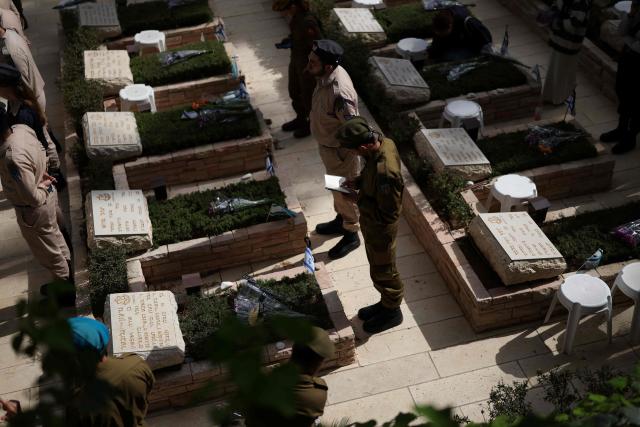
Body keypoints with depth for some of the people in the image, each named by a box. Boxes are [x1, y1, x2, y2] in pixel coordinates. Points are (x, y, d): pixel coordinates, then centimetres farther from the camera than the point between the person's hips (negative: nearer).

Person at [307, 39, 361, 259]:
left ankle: (351, 235, 34)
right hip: (327, 144, 8)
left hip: (339, 150, -8)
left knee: (345, 192, 13)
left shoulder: (340, 93, -37)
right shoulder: (326, 75, -10)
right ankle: (341, 220, 51)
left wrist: (342, 156, -20)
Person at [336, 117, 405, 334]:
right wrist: (358, 182, -4)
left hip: (380, 229, -8)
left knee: (383, 271, 15)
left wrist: (362, 201, -20)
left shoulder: (385, 173, -40)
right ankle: (386, 302, 48)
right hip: (372, 224, 8)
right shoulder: (384, 142, -13)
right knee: (377, 266, 27)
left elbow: (387, 214, -30)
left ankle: (392, 312, 39)